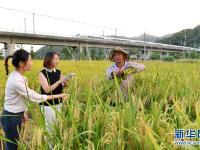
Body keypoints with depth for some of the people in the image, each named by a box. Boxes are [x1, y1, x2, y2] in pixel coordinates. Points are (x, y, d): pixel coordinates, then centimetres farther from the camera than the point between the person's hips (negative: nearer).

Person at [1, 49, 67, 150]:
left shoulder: (16, 75, 1)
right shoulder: (16, 80, -29)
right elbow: (34, 97, -23)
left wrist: (22, 112, 19)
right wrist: (57, 96, -17)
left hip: (15, 115, 9)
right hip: (11, 118, -9)